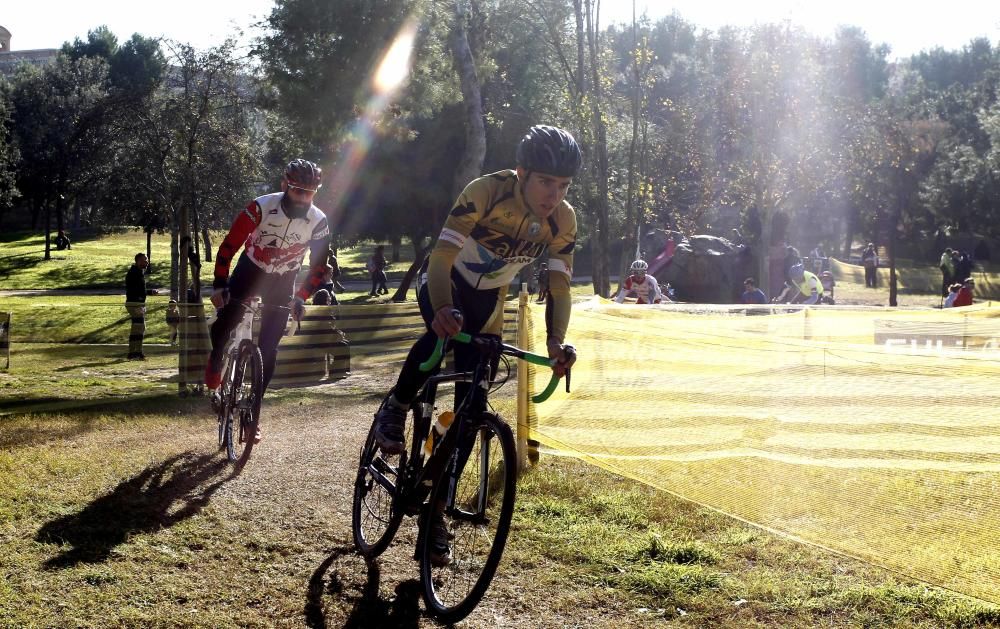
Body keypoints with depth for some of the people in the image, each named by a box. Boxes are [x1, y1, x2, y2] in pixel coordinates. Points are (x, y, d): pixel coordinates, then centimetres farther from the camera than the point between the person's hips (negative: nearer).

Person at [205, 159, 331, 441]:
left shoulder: (318, 222, -22)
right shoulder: (261, 207, -28)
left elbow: (319, 266, -9)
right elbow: (228, 247, -20)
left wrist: (301, 297, -17)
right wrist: (219, 285, -23)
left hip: (282, 282, 1)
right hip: (250, 269, -1)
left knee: (268, 348, -3)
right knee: (224, 323, -14)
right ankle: (216, 360, 22)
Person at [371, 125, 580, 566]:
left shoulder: (563, 221, -19)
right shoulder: (487, 191, -31)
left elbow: (559, 285, -17)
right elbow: (441, 256, -37)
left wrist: (556, 341, -35)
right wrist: (442, 309, -55)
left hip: (488, 302, 4)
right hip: (445, 285, -4)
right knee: (443, 333, -39)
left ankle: (436, 511, 12)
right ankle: (396, 409, -12)